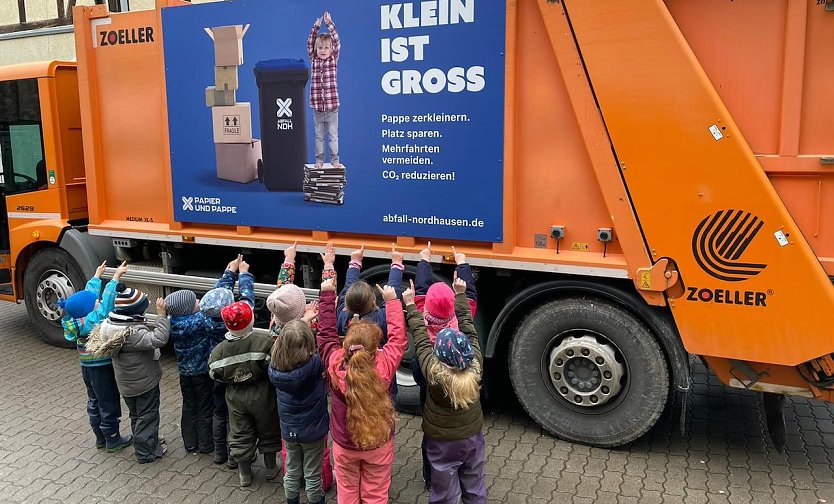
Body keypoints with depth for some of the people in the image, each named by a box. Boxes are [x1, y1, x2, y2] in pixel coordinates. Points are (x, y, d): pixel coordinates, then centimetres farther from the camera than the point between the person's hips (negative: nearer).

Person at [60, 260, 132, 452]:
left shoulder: (76, 320, -3)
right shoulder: (94, 320, -26)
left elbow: (89, 293, 6)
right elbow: (107, 298, -31)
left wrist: (97, 275, 17)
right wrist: (116, 276, -30)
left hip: (87, 368, 9)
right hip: (102, 368, -8)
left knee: (94, 402, 19)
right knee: (109, 403, 5)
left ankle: (100, 438, 33)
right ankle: (113, 440, 17)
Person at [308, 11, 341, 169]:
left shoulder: (333, 60, 1)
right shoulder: (313, 60, 6)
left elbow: (336, 42, -8)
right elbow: (310, 44, 0)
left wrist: (329, 24, -14)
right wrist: (316, 27, -8)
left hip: (332, 107, -2)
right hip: (317, 108, 2)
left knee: (333, 136, 8)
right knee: (319, 137, 12)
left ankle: (335, 160, 18)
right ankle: (319, 160, 21)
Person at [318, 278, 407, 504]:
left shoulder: (335, 365, -25)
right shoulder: (383, 367, -30)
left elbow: (327, 332, -10)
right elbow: (398, 338, -15)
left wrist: (327, 294, -2)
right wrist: (392, 301, -7)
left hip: (344, 445, 1)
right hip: (378, 445, -1)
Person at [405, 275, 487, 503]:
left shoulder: (434, 372, -28)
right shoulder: (475, 365, -20)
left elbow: (420, 339, -18)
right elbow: (469, 329, -11)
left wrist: (410, 305, -8)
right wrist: (460, 294, -2)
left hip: (443, 442, -3)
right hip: (473, 436, 3)